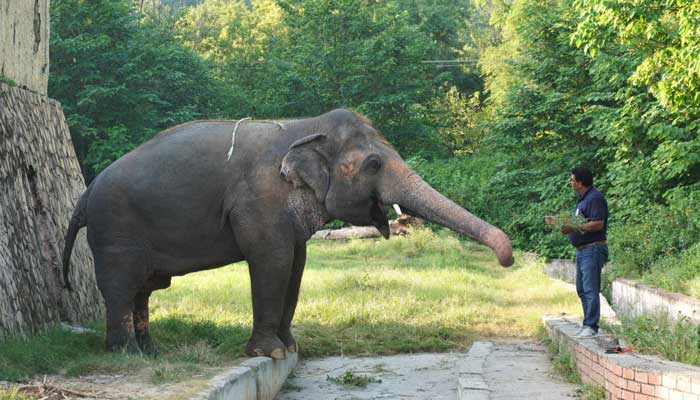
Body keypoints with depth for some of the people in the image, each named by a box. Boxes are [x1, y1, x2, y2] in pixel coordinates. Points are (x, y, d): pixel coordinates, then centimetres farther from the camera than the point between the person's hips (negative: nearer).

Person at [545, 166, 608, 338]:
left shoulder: (595, 198, -15)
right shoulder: (583, 199, 18)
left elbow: (598, 224, -24)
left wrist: (574, 228, -23)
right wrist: (557, 221, 24)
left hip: (593, 249, -11)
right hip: (582, 250, 11)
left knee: (590, 289, -11)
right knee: (582, 289, 15)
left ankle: (591, 326, -9)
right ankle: (588, 322, 21)